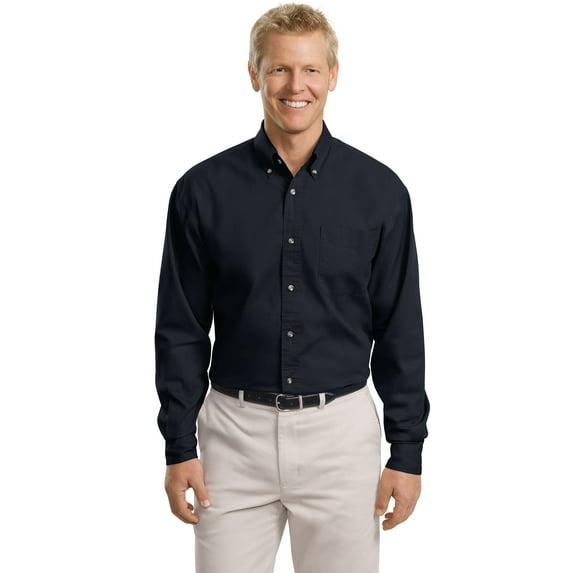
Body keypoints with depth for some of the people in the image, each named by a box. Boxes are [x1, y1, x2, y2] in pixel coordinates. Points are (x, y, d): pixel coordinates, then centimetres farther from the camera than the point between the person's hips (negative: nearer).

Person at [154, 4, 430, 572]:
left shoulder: (379, 190, -1)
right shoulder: (203, 189, -1)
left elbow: (400, 331, 2)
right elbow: (182, 330, 2)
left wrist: (407, 452, 0)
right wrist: (179, 447, -1)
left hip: (341, 434, 0)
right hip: (235, 431, 0)